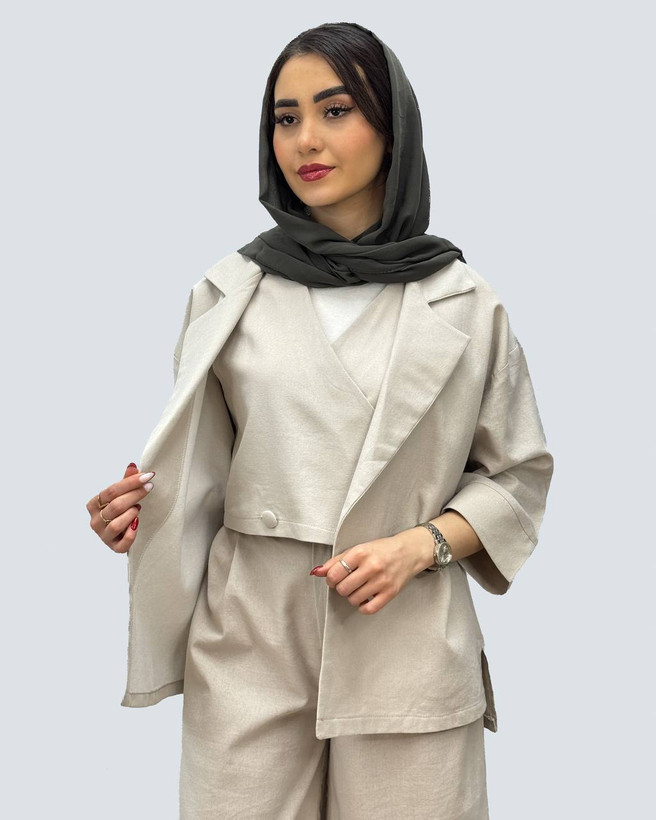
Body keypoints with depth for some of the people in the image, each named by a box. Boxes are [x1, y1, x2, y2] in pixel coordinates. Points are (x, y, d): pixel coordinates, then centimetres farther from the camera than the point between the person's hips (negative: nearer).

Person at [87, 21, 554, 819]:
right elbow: (196, 469, 10)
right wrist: (138, 508, -11)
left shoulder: (465, 302, 1)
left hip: (408, 638, 0)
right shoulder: (228, 290, 4)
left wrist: (420, 546, -9)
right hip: (250, 634, 1)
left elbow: (518, 473, 7)